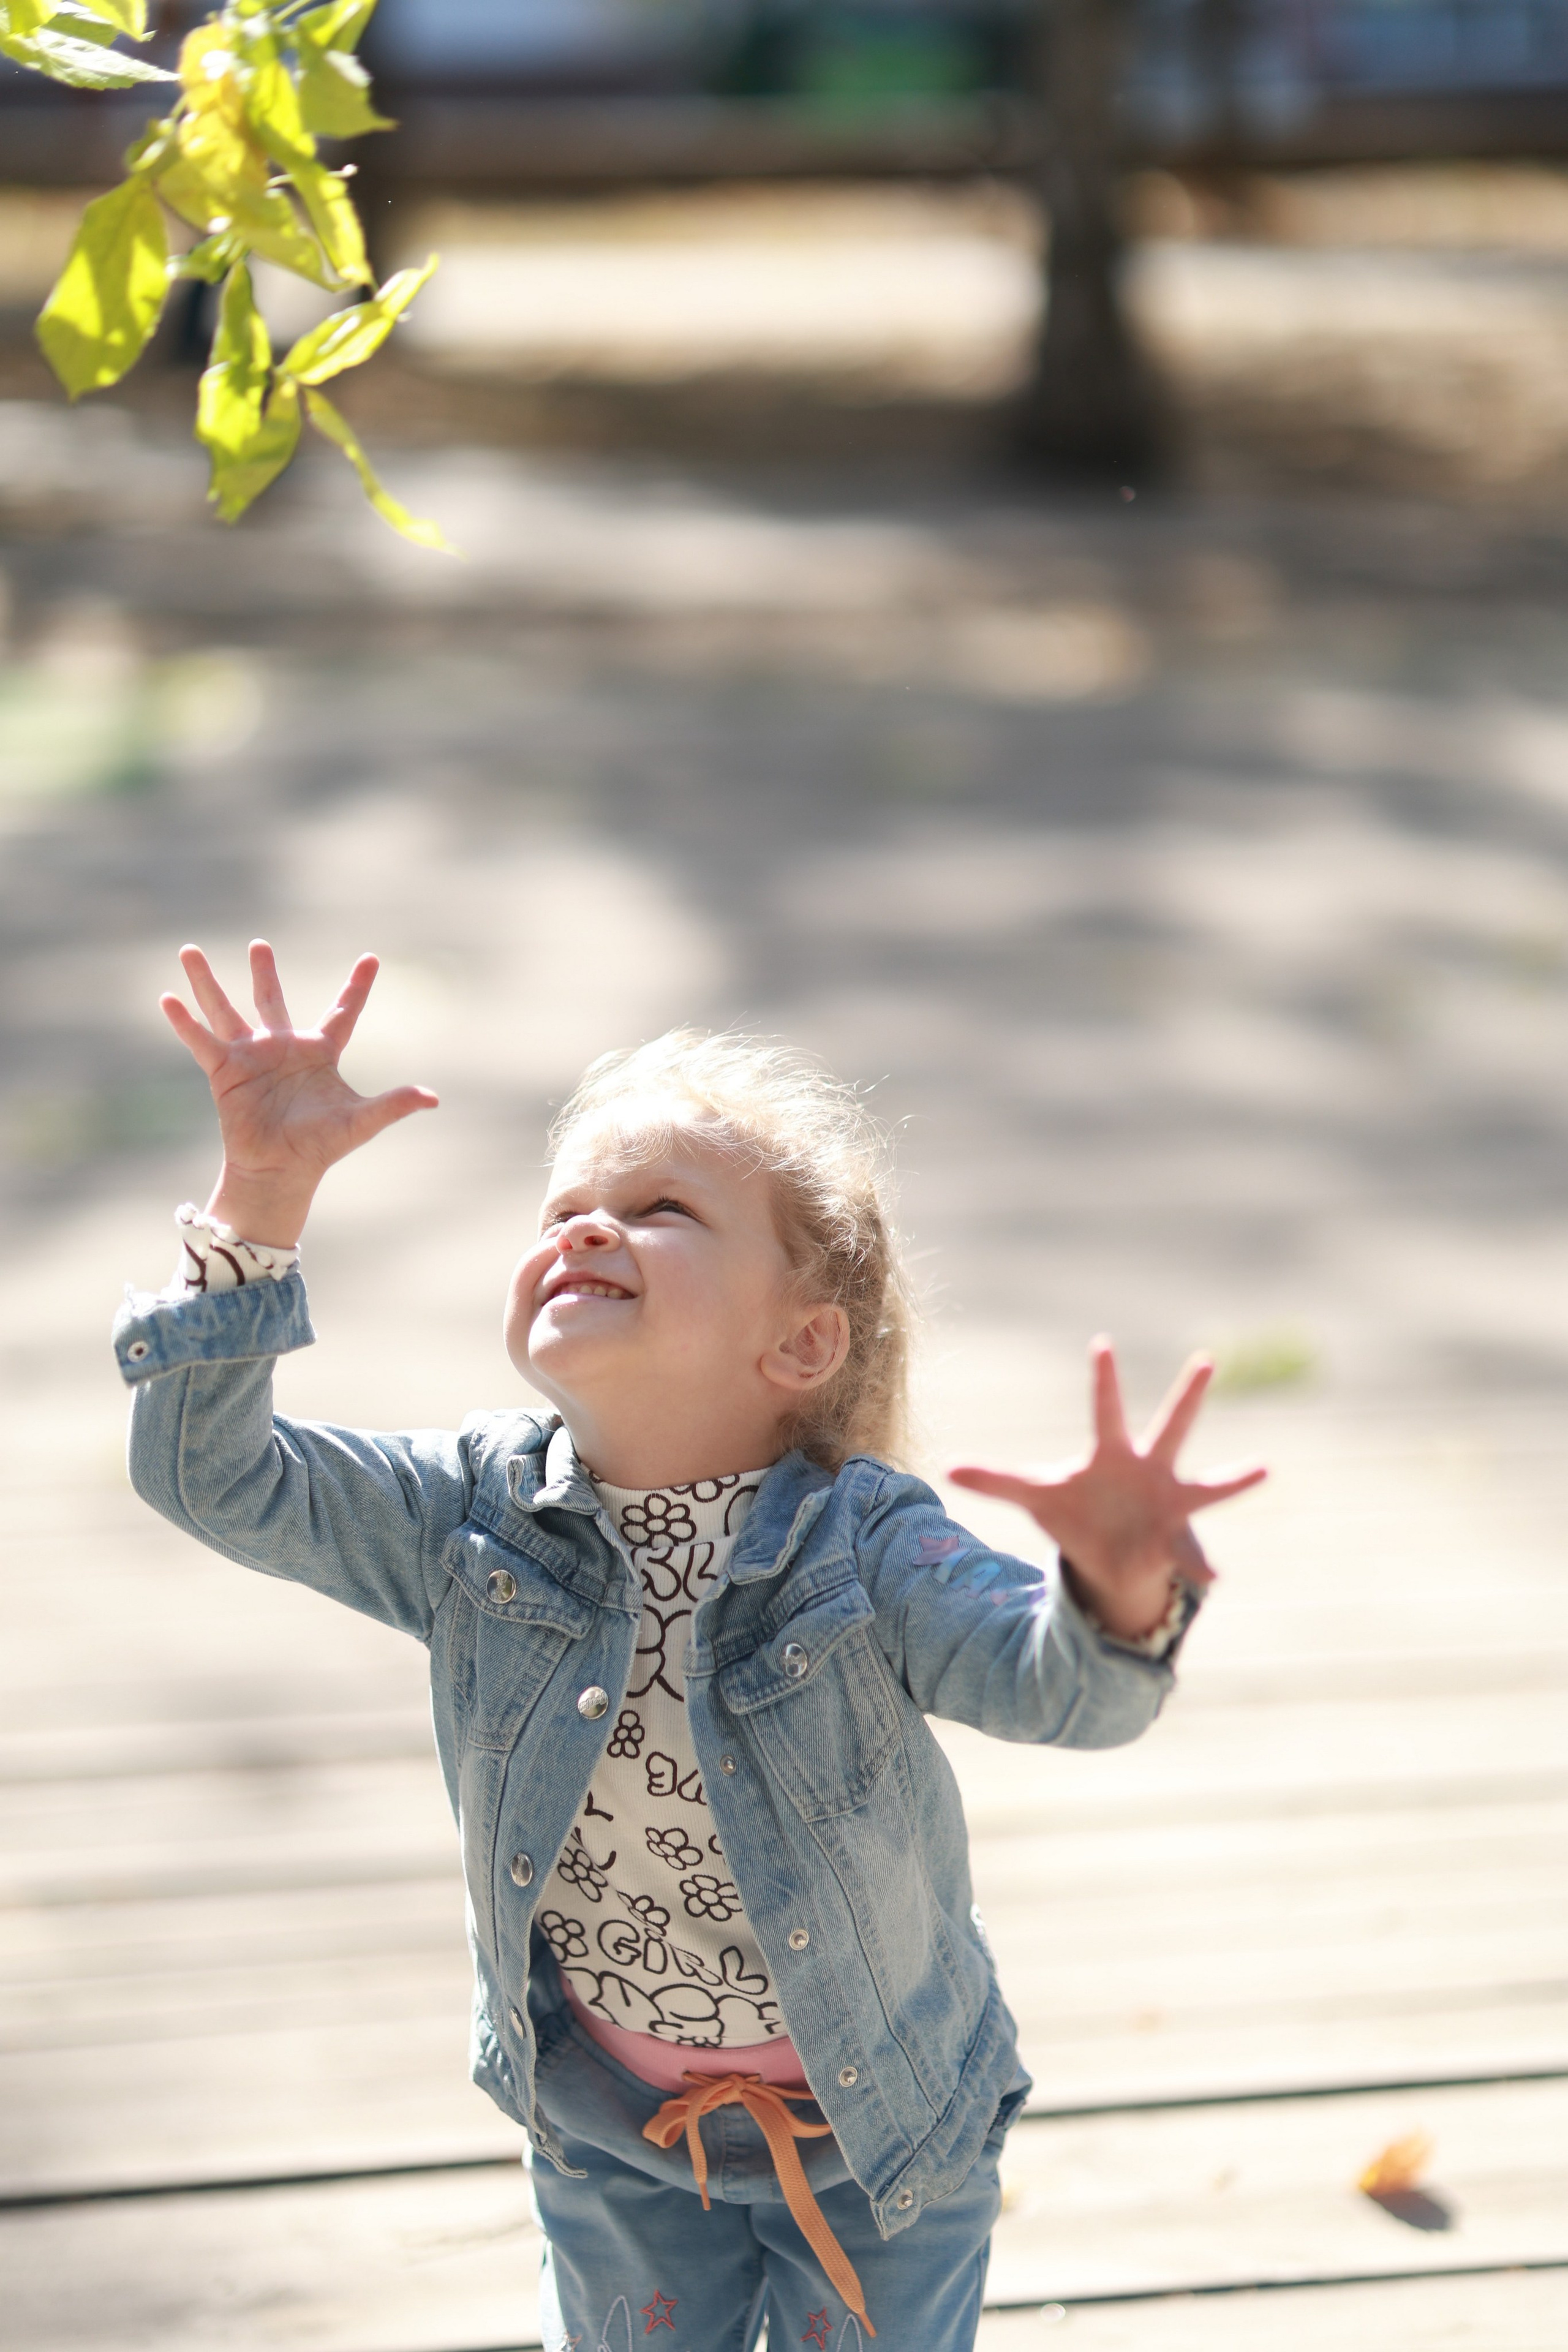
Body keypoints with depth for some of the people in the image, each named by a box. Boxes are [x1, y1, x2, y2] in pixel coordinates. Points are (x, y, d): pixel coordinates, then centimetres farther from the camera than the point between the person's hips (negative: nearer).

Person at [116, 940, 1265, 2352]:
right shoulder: (479, 1513, -16)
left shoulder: (860, 1544, -27)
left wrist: (1118, 1599, -66)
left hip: (874, 2123, -3)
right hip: (604, 2122, 3)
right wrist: (263, 1196, -32)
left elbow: (1055, 1684, -40)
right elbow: (214, 1477, -21)